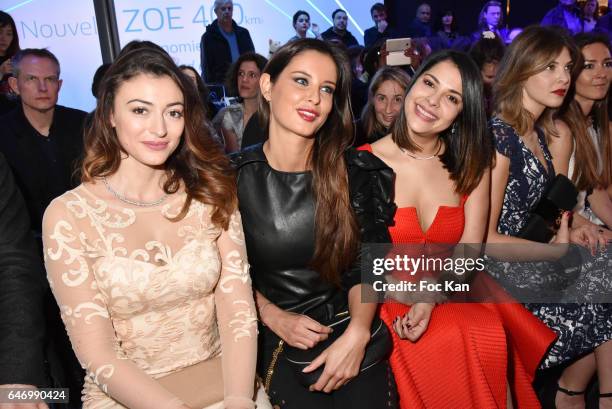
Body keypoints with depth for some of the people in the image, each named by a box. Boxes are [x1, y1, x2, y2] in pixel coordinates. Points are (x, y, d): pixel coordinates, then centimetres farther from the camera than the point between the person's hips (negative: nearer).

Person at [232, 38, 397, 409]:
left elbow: (366, 268, -1)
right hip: (272, 337, -1)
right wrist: (275, 318, -10)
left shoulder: (356, 173, -4)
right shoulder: (234, 177, -7)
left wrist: (358, 332, -16)